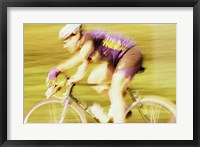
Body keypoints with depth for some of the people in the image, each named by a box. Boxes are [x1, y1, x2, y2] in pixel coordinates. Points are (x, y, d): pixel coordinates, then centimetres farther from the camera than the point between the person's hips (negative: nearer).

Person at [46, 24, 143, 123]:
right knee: (93, 80, 2)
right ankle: (118, 105, 10)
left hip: (130, 54, -9)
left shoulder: (88, 38, -19)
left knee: (114, 92, -18)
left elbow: (80, 58, -37)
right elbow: (80, 74, -1)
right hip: (117, 59, 9)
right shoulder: (83, 49, 7)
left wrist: (58, 69, -36)